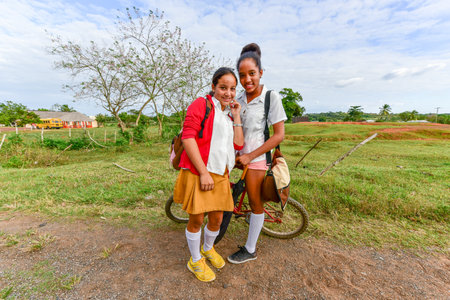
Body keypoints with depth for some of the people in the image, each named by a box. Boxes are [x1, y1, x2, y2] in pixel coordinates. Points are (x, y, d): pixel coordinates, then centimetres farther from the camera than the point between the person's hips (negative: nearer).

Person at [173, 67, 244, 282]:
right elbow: (188, 138, -14)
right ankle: (195, 261, 34)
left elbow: (238, 145, 6)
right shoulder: (201, 105, -4)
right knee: (196, 219, 7)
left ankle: (208, 249, 47)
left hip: (220, 175, 6)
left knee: (217, 220, 16)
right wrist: (204, 172, -17)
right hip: (198, 173, -6)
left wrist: (236, 117, 4)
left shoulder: (229, 115, 16)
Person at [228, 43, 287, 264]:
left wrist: (250, 156, -16)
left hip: (256, 157, -5)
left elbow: (279, 135, -13)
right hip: (236, 154, 6)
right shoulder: (238, 100, 6)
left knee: (255, 203, 8)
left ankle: (250, 250, 28)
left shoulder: (271, 97, -10)